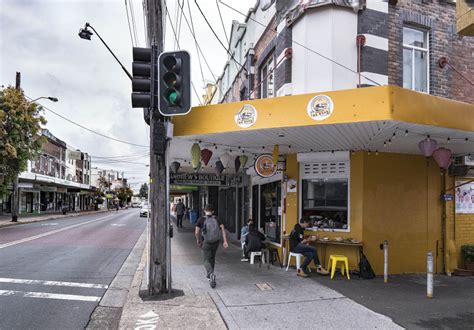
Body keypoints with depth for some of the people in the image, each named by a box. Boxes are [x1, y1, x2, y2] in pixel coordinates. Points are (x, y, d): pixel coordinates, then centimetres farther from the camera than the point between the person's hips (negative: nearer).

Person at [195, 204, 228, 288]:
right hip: (216, 243, 4)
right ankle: (209, 274, 36)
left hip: (206, 243, -3)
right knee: (212, 258, 23)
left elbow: (196, 232, -7)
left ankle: (211, 274, -25)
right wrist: (225, 241, -11)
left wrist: (198, 240, 12)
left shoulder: (201, 219, -4)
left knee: (206, 260, 1)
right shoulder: (216, 219, 2)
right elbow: (222, 229, -10)